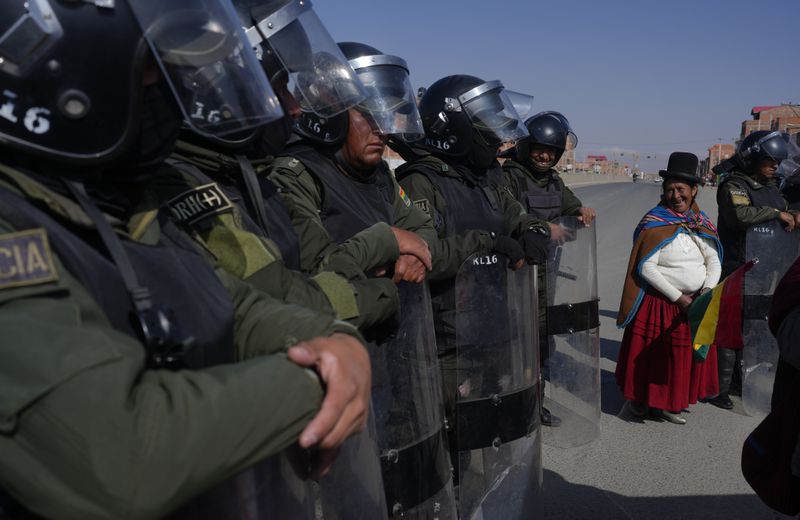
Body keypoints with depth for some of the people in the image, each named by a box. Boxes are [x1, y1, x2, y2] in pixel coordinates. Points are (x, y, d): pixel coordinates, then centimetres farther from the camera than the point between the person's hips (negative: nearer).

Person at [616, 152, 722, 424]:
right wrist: (678, 298, -17)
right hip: (658, 304, -5)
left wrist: (707, 290, -12)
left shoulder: (702, 223, 5)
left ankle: (668, 403, 29)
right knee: (650, 354, 4)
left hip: (696, 305, 5)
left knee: (685, 355, 11)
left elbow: (714, 261, 6)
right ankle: (640, 398, 27)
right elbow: (645, 268, -16)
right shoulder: (654, 223, -11)